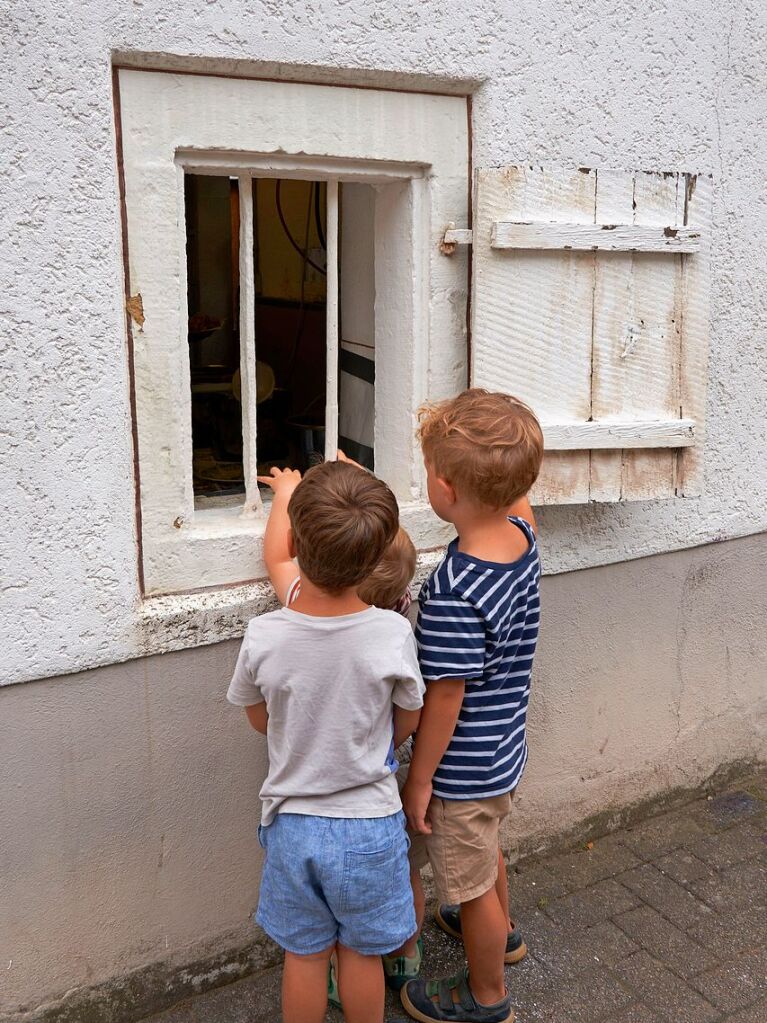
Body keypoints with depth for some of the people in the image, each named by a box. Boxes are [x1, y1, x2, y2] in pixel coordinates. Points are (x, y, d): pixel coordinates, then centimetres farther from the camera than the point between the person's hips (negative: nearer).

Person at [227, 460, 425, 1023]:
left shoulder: (263, 636, -21)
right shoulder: (394, 634, -22)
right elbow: (408, 721, -4)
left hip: (292, 823, 1)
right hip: (369, 824, -1)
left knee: (305, 955, 21)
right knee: (361, 954, 21)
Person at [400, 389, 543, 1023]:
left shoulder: (453, 595, -34)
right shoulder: (523, 539, -12)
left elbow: (445, 697, -25)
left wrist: (420, 778, -14)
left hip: (462, 772, -8)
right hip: (506, 752, 8)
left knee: (472, 886, 16)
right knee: (486, 850, 34)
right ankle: (499, 933, 60)